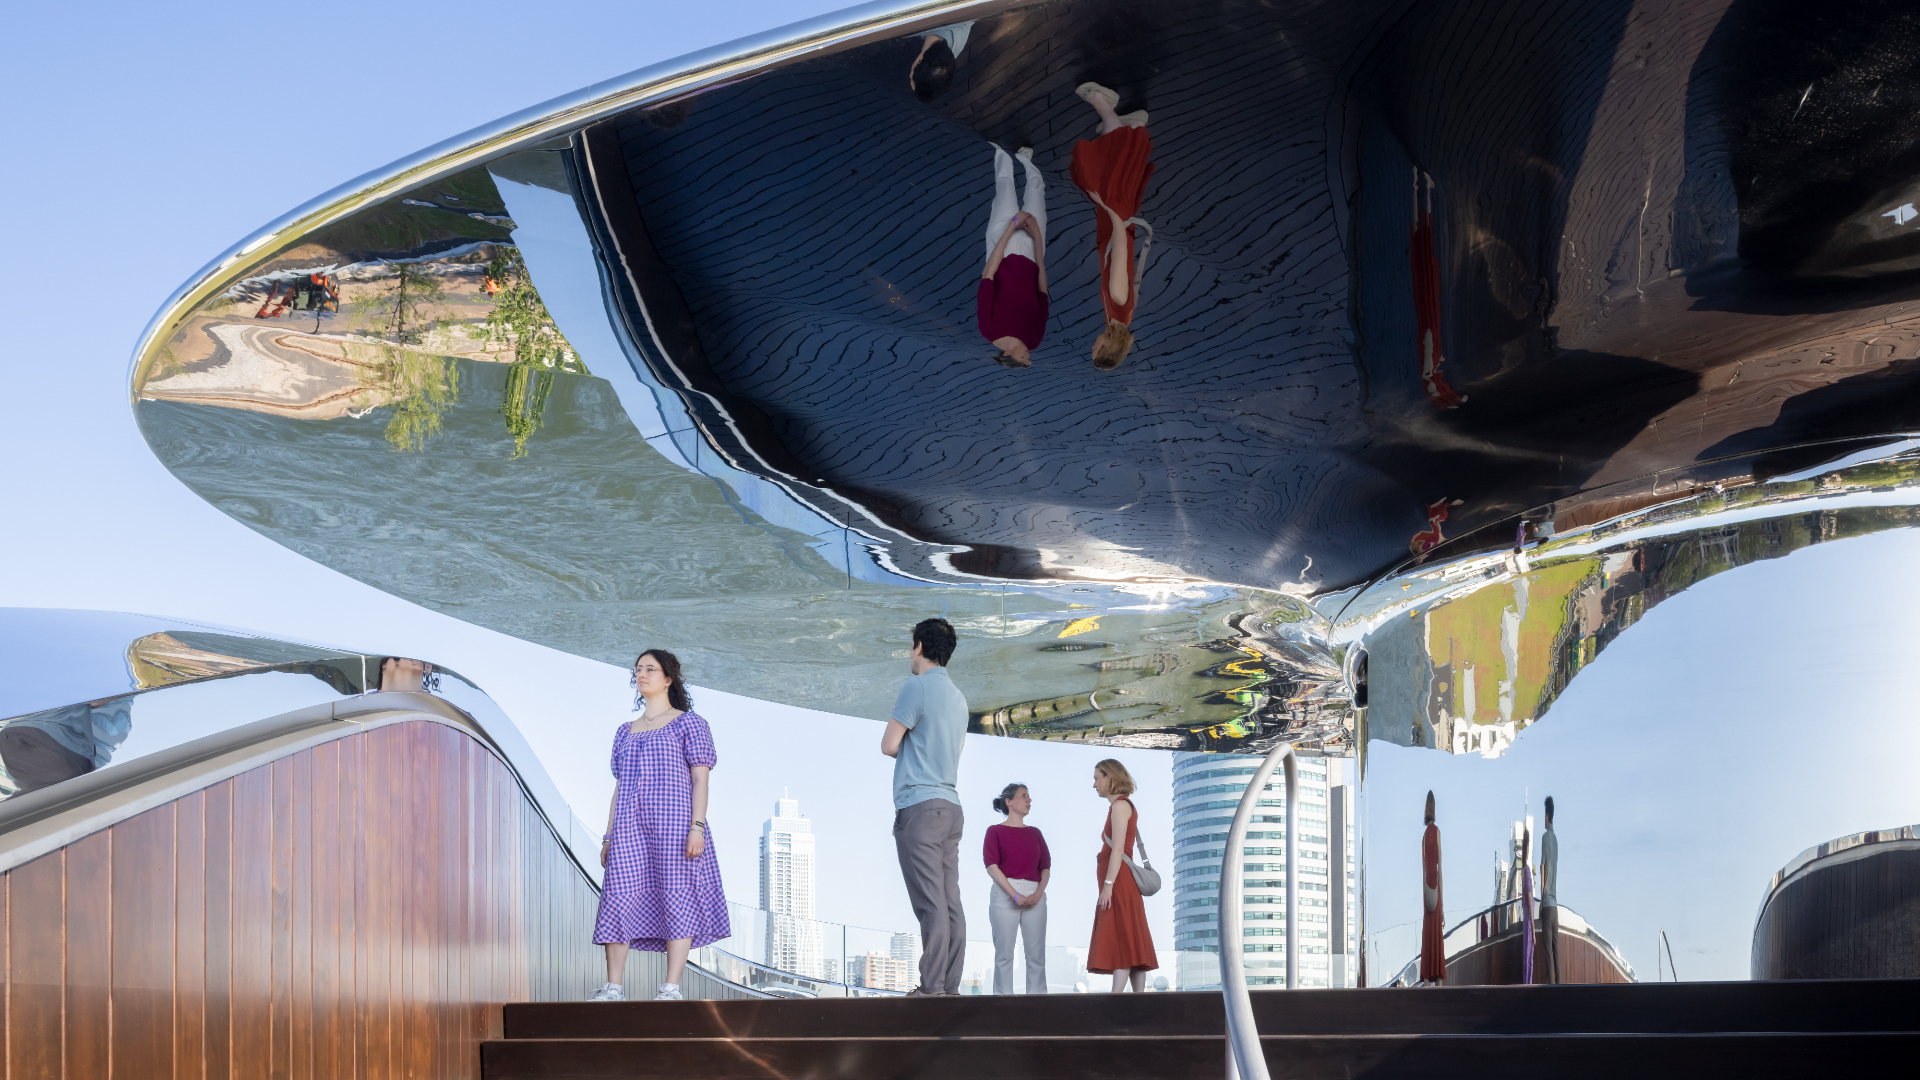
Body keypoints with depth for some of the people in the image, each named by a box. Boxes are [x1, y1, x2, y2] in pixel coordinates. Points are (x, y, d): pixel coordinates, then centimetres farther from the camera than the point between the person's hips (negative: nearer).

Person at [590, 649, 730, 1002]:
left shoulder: (688, 723, 6)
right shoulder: (626, 732, 21)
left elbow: (700, 778, -2)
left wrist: (697, 827, -14)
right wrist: (609, 836, 11)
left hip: (674, 822, -4)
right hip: (630, 827, 5)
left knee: (677, 899, -8)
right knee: (618, 898, -6)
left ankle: (671, 988, -8)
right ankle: (612, 988, -5)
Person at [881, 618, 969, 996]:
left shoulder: (917, 686, -7)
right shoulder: (957, 698, 20)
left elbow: (889, 745, -7)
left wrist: (906, 748, 13)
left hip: (919, 805, -8)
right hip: (951, 806, 8)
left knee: (930, 903, -12)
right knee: (951, 903, 4)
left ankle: (932, 987, -15)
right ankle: (950, 985, 3)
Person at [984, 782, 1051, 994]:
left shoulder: (1034, 833, 19)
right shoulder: (995, 831, 7)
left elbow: (1046, 866, 13)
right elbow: (991, 866, -4)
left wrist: (1039, 893, -7)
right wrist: (1015, 895, -13)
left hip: (1034, 896, 4)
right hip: (1005, 895, -4)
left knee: (1037, 954, -4)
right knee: (1004, 953, -7)